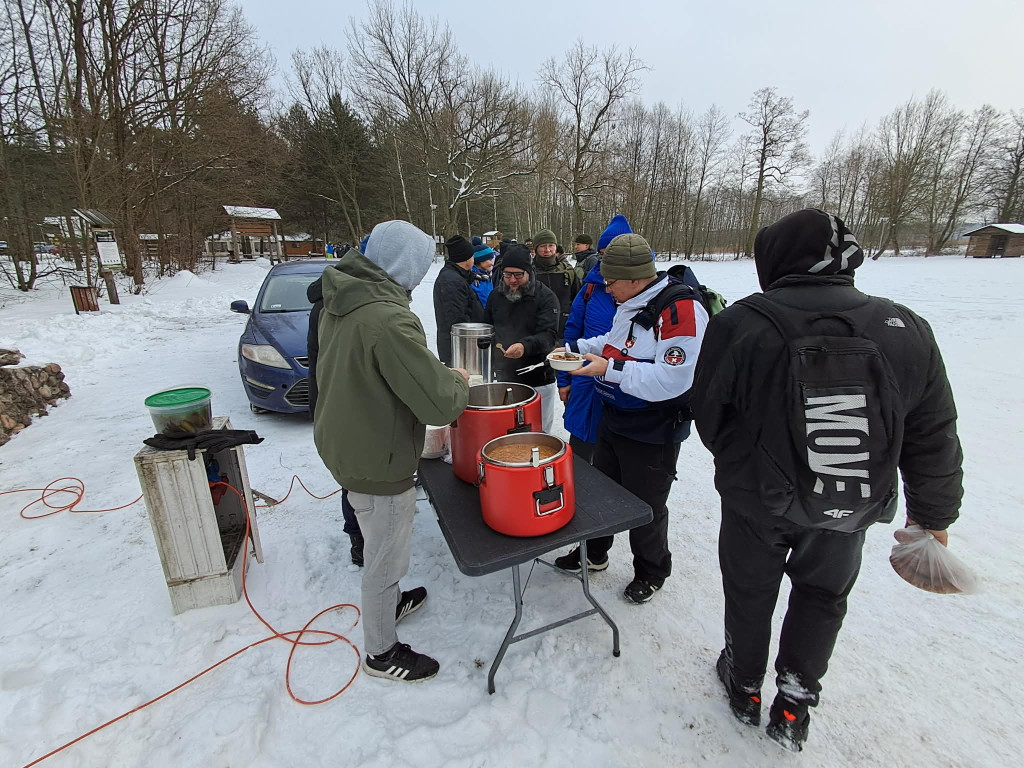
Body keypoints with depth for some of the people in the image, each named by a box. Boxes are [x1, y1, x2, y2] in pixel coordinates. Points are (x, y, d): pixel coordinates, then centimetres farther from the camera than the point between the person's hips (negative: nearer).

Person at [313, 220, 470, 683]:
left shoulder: (340, 303, 1)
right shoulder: (389, 318, -29)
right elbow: (441, 403, -29)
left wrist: (438, 375, 8)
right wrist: (458, 381, -6)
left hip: (344, 442, 9)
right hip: (377, 459, -9)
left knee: (381, 547, 30)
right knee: (386, 557, 12)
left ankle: (389, 602, 54)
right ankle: (381, 653, 35)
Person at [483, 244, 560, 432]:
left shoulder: (545, 297, -9)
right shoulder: (496, 295, 6)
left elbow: (548, 335, -20)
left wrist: (525, 345, -39)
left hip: (538, 380, -4)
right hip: (502, 378, 4)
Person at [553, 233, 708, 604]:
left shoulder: (681, 309, -25)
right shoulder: (629, 303, 2)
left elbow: (672, 380, -31)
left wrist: (610, 369, -29)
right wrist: (577, 347, 5)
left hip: (652, 434, -8)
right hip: (614, 421, 8)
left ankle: (651, 572, 39)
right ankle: (593, 552, 45)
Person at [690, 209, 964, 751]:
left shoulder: (741, 323, -21)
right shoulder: (906, 330, -9)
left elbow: (709, 416, -10)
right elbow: (933, 439, -1)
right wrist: (933, 514, 14)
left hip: (758, 499, -2)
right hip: (852, 508, 3)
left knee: (750, 592, 22)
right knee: (823, 597, 26)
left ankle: (744, 687, 44)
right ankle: (794, 707, 39)